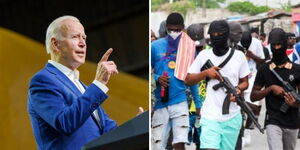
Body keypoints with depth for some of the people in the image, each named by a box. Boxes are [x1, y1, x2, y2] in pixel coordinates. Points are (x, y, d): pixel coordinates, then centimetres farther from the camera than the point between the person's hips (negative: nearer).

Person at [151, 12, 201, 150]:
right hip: (160, 103, 0)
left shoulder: (189, 47, 5)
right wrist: (157, 78, -13)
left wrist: (198, 104, 12)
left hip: (180, 102, 0)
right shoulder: (155, 46, 1)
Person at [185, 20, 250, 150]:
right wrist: (205, 73, -11)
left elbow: (244, 82, 11)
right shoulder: (203, 55, 3)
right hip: (210, 116, -1)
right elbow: (188, 80, 6)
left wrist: (238, 89, -12)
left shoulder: (239, 56, 4)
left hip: (232, 116, 2)